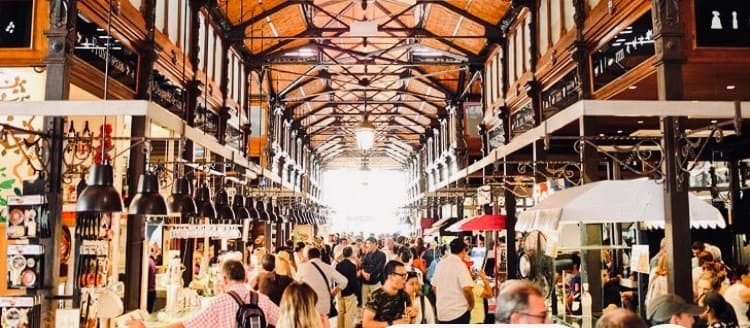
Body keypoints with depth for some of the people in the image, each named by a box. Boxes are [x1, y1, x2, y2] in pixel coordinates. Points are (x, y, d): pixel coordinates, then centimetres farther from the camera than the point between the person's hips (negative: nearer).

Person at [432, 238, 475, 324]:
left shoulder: (440, 264, 7)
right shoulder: (460, 265, -14)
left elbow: (434, 287, 14)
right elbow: (467, 288, -25)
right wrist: (471, 304, -9)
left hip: (442, 311, 6)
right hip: (459, 312, -6)